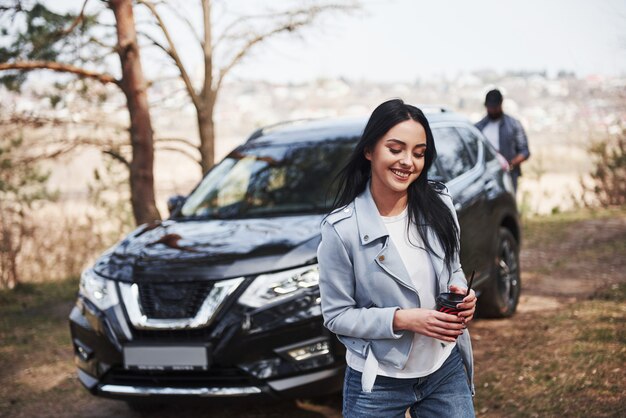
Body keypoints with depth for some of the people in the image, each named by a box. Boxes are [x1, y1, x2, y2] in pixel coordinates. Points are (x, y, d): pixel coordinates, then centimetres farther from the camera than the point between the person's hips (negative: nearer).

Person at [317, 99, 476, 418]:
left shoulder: (440, 206, -3)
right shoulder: (342, 228, -15)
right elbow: (336, 316, -10)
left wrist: (462, 293, -10)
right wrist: (402, 319, -22)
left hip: (446, 371, 3)